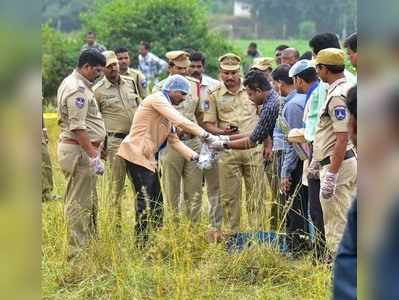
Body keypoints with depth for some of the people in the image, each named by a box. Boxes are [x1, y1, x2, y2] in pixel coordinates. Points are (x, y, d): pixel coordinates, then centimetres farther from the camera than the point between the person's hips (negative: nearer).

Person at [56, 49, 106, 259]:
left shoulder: (71, 83, 16)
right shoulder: (77, 90, -18)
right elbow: (78, 128, -24)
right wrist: (94, 155, -26)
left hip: (81, 149, 11)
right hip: (79, 150, -11)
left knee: (89, 202, 17)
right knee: (78, 203, -6)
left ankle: (89, 245, 26)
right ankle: (78, 253, -3)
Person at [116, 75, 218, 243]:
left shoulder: (167, 108, 21)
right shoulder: (157, 99, -8)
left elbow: (173, 139, 17)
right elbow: (180, 122, -20)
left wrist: (194, 156, 7)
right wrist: (204, 135, -18)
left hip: (148, 158, 10)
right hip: (136, 153, -10)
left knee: (156, 202, 9)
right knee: (146, 202, -11)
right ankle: (141, 242, -9)